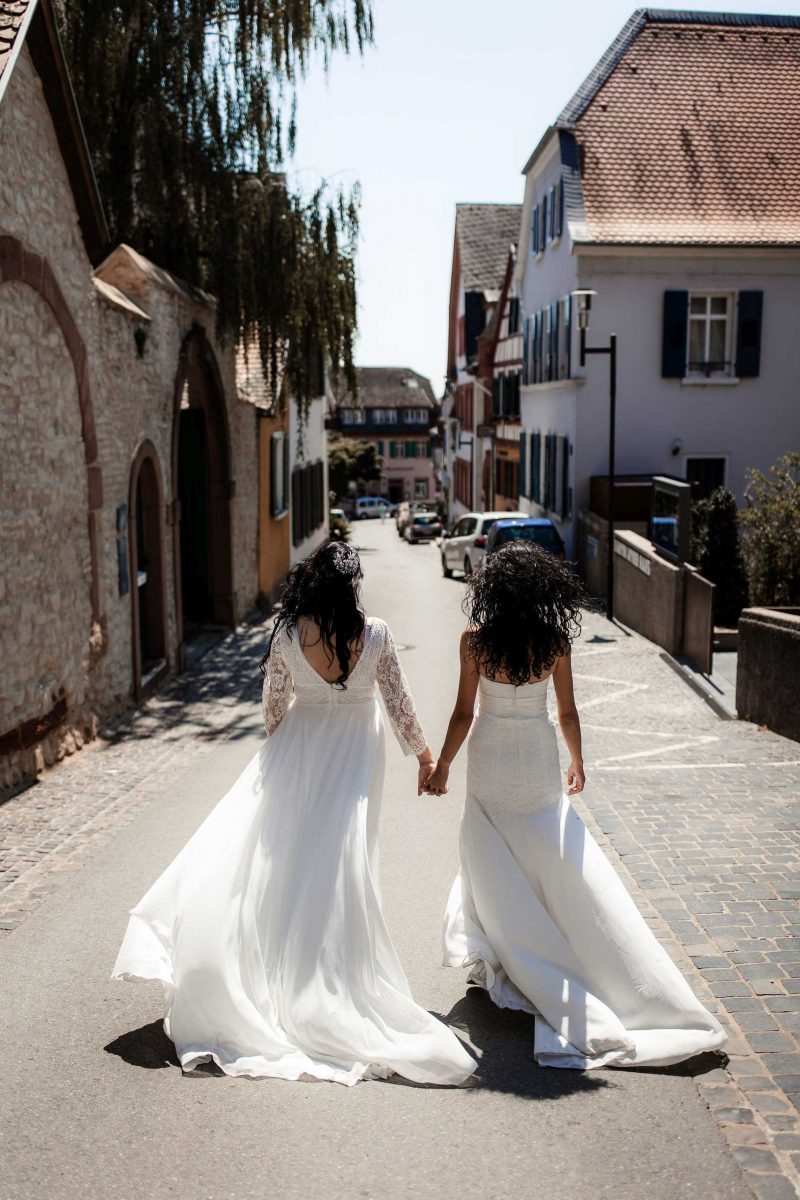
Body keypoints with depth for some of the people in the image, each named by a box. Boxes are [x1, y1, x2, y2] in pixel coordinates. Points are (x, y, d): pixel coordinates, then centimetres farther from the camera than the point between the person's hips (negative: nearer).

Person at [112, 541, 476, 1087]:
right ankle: (330, 993, 15)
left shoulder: (289, 634, -9)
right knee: (340, 871, 5)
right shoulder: (375, 633, -10)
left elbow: (274, 703, 3)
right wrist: (424, 754, 12)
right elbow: (399, 702, -2)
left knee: (279, 865, 9)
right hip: (354, 760, 0)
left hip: (296, 753, 0)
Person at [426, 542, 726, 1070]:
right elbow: (567, 712, 0)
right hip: (539, 759, 2)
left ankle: (505, 965, 21)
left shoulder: (475, 640, -12)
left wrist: (441, 766, 4)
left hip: (490, 760, -1)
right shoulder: (556, 641, -7)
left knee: (495, 869, 12)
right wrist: (577, 763, 16)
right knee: (568, 865, 12)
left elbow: (463, 713, -9)